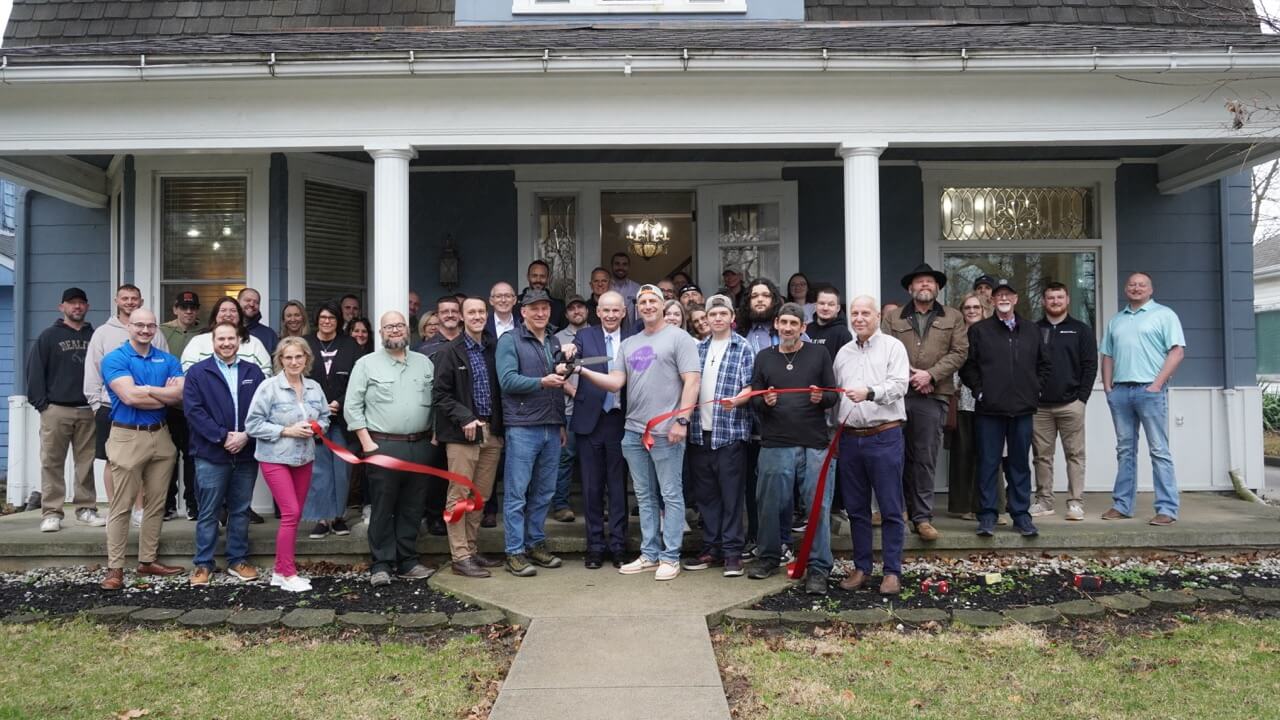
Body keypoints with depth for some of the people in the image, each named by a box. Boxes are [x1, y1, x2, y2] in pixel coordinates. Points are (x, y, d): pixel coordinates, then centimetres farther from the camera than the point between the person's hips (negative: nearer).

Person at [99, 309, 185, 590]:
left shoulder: (168, 360, 10)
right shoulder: (114, 359, -5)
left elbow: (182, 393, -4)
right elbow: (129, 396, -18)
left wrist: (145, 390, -14)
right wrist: (166, 396, -8)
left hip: (161, 436, 5)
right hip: (128, 437, -5)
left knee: (156, 503, 10)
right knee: (121, 505, -1)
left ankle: (147, 560, 20)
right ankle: (115, 568, 5)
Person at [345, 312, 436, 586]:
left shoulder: (425, 363, 12)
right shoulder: (366, 364, 2)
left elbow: (436, 401, 12)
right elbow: (352, 407, -1)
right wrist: (367, 443, -7)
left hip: (419, 445, 3)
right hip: (382, 446, -3)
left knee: (413, 507, 9)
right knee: (382, 508, 1)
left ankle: (407, 561, 19)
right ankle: (381, 565, 9)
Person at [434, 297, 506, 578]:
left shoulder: (493, 350, 12)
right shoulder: (449, 352, -1)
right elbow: (440, 395, -6)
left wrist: (499, 425, 3)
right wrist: (465, 418, -16)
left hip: (491, 433, 5)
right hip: (463, 433, -5)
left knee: (480, 496, 10)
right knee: (459, 496, -2)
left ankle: (471, 550, 20)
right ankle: (460, 557, 4)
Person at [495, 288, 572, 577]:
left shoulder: (554, 342, 17)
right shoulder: (510, 340, -1)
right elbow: (507, 380, -13)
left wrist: (562, 423, 12)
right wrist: (542, 382, -20)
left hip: (552, 428, 6)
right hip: (522, 427, -6)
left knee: (544, 492, 11)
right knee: (516, 493, -2)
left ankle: (536, 543, 22)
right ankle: (515, 552, 3)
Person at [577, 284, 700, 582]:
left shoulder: (678, 337, -2)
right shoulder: (628, 344, 16)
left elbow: (691, 381, -10)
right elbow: (615, 383, 9)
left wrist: (681, 420, -17)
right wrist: (583, 370, -4)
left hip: (666, 432, -6)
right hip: (634, 431, 7)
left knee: (671, 496, 0)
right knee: (645, 497, 12)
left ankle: (670, 558, 7)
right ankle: (649, 555, 21)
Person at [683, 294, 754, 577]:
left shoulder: (743, 348, 1)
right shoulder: (698, 348, 14)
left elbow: (750, 387, -6)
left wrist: (735, 400, -25)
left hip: (730, 431, -5)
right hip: (699, 431, 5)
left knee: (731, 494, 0)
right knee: (705, 494, 10)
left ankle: (732, 551, 8)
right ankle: (711, 549, 20)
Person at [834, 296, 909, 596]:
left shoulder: (893, 347, 0)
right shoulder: (843, 352, 15)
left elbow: (898, 386, -14)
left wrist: (870, 392, -30)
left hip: (884, 436, -5)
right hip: (850, 438, 5)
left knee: (891, 509, 0)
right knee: (856, 508, 10)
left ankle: (892, 571, 8)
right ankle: (861, 568, 21)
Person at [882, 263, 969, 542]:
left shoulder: (953, 318, 14)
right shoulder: (893, 319, 13)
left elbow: (959, 352, 4)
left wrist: (930, 375, -8)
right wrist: (910, 375, -9)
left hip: (933, 396, 0)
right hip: (898, 394, 1)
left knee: (925, 459, 0)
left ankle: (922, 517, 4)